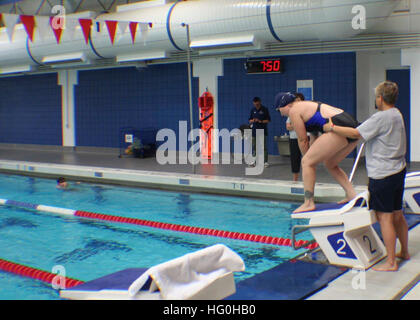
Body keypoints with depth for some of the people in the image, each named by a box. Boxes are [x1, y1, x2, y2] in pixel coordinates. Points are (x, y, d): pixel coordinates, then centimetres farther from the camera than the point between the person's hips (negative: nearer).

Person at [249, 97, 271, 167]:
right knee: (254, 147, 7)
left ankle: (265, 162, -1)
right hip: (254, 131, 4)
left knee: (264, 147, -5)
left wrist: (261, 121, -15)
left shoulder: (265, 109, -3)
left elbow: (268, 120, -2)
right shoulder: (253, 110, 10)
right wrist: (252, 121, -8)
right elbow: (250, 120, 14)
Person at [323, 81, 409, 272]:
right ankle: (404, 252, 32)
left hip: (383, 174, -10)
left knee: (384, 216, -4)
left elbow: (356, 134, -18)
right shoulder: (396, 114, 12)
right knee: (397, 215, 19)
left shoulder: (381, 117, -18)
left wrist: (332, 127, -7)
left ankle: (391, 262, 0)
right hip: (398, 170, 10)